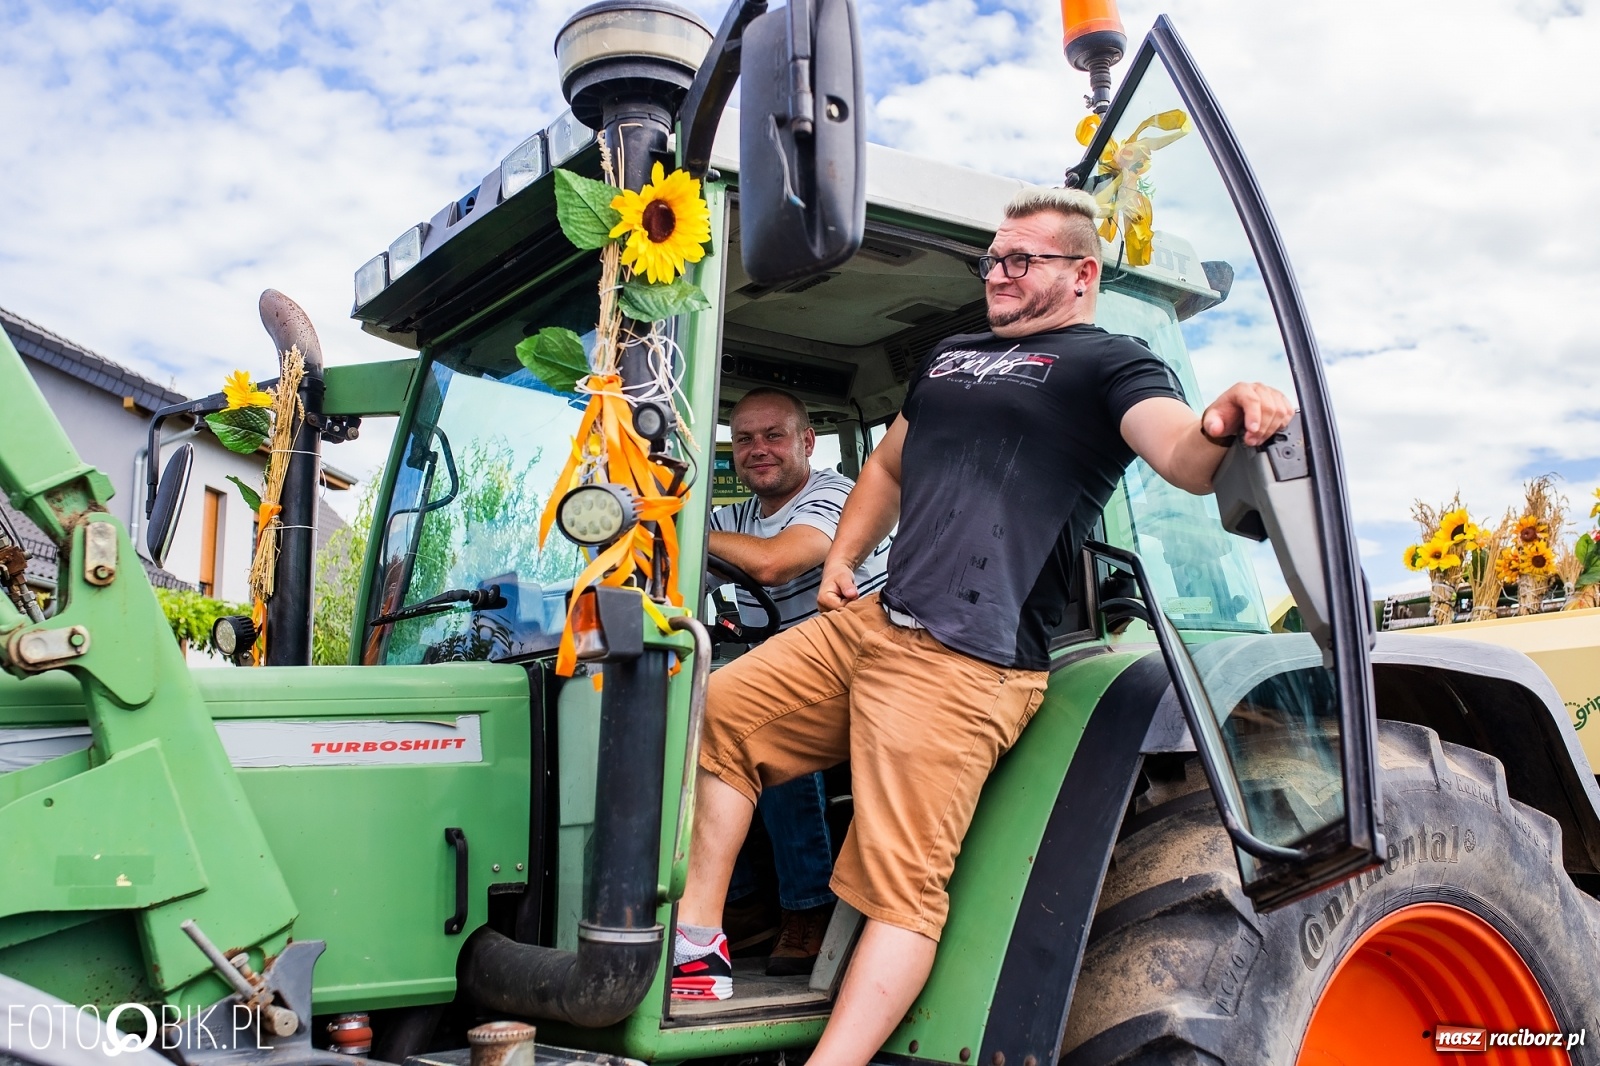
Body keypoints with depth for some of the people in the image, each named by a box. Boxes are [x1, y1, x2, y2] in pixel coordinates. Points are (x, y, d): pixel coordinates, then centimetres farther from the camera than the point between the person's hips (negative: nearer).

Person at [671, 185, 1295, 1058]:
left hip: (964, 666, -8)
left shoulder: (1107, 364, 2)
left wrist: (1219, 430, -41)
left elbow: (1179, 454, -17)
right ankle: (695, 939, 15)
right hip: (866, 624, 9)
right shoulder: (949, 356, 24)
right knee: (717, 715, 9)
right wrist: (840, 559, 22)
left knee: (902, 885, -11)